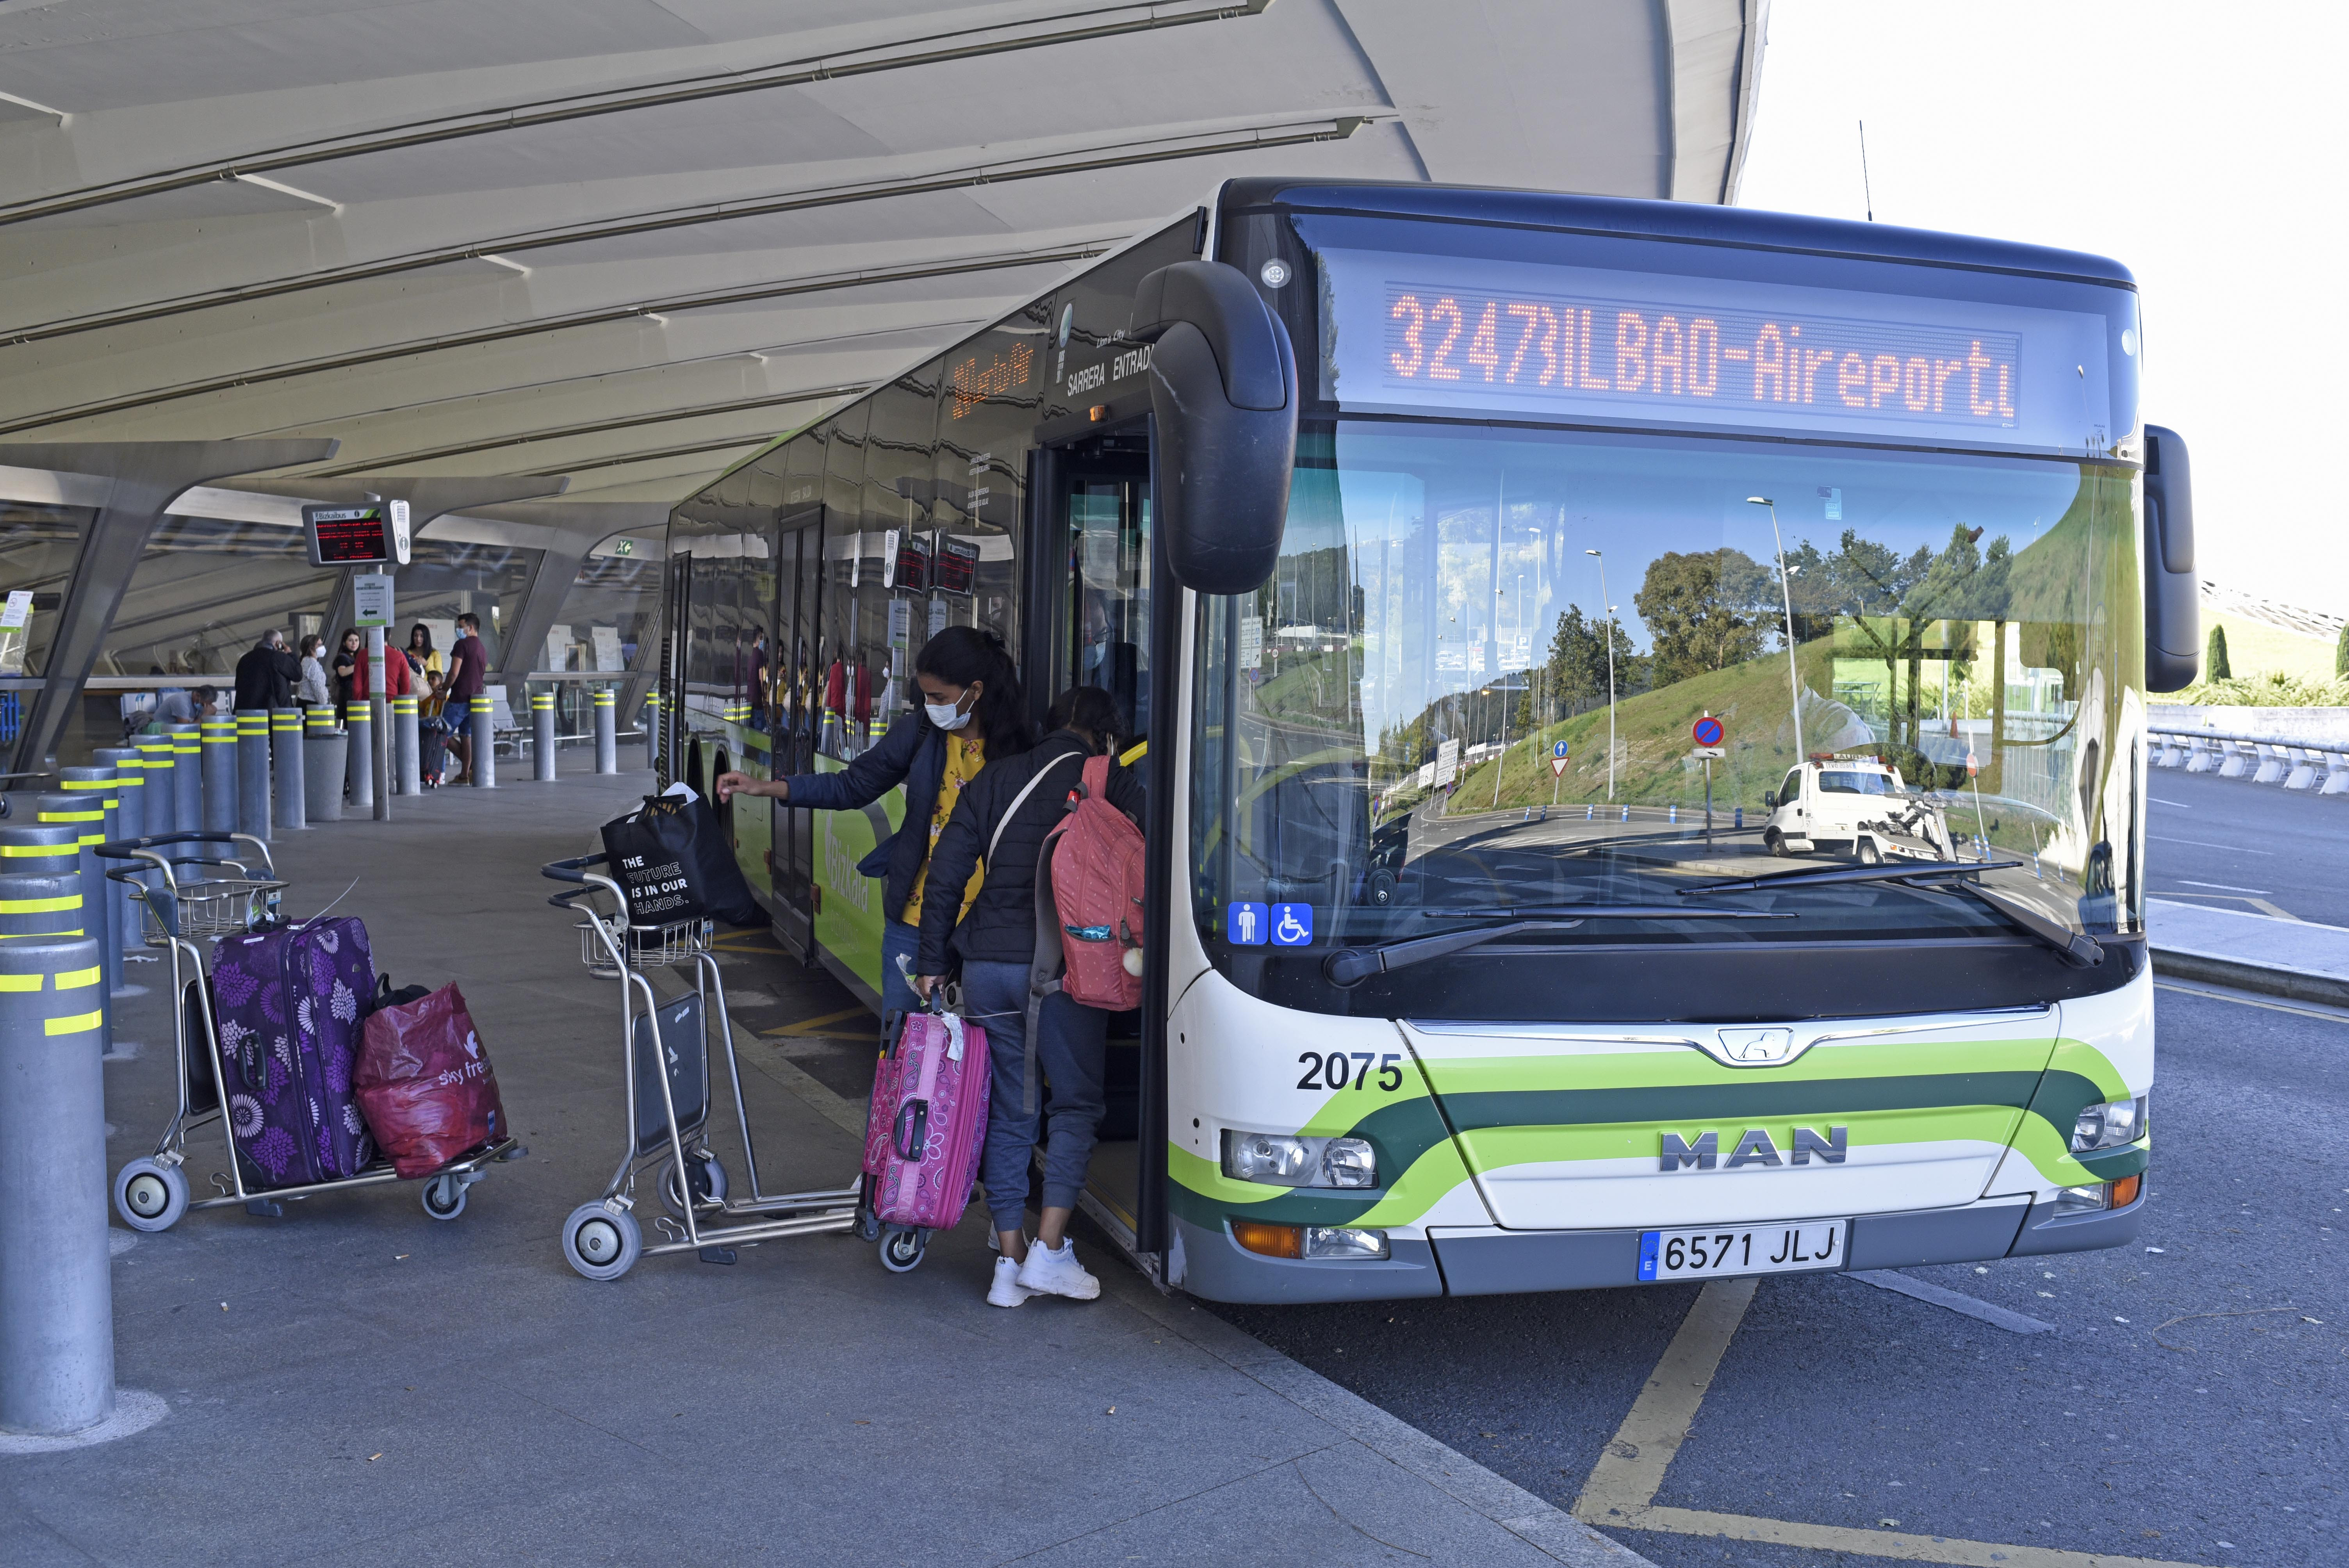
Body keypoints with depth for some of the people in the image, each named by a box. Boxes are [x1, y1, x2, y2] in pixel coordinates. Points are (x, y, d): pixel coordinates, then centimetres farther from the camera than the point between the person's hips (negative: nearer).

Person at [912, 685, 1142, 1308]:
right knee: (1076, 1104, 9)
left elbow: (945, 872, 8)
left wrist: (932, 964, 11)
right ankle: (1049, 1250, 2)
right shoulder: (1117, 787, 3)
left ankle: (1010, 1263, 11)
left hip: (986, 965, 4)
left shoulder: (996, 780, 12)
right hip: (1062, 969, -4)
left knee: (1007, 1109, 11)